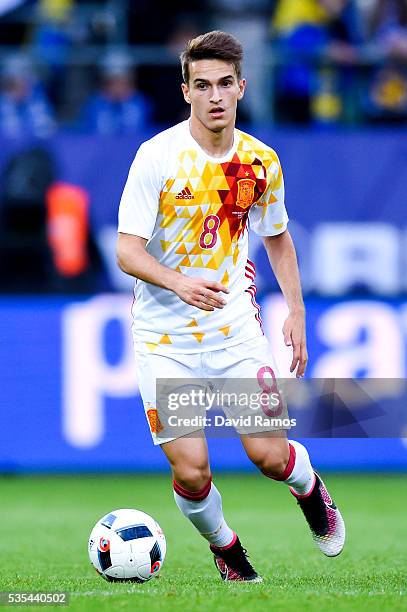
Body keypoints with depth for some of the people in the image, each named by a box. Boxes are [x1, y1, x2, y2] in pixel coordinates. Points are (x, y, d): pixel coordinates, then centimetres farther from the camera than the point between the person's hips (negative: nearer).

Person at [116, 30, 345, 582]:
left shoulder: (260, 161, 1)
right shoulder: (157, 156, -12)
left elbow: (277, 238, 18)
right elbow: (128, 250, -15)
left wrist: (296, 312, 11)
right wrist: (179, 283, -32)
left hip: (236, 327, 2)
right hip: (166, 338, -2)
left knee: (270, 455, -7)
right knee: (191, 471, -10)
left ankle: (310, 488, 30)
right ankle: (224, 547, 22)